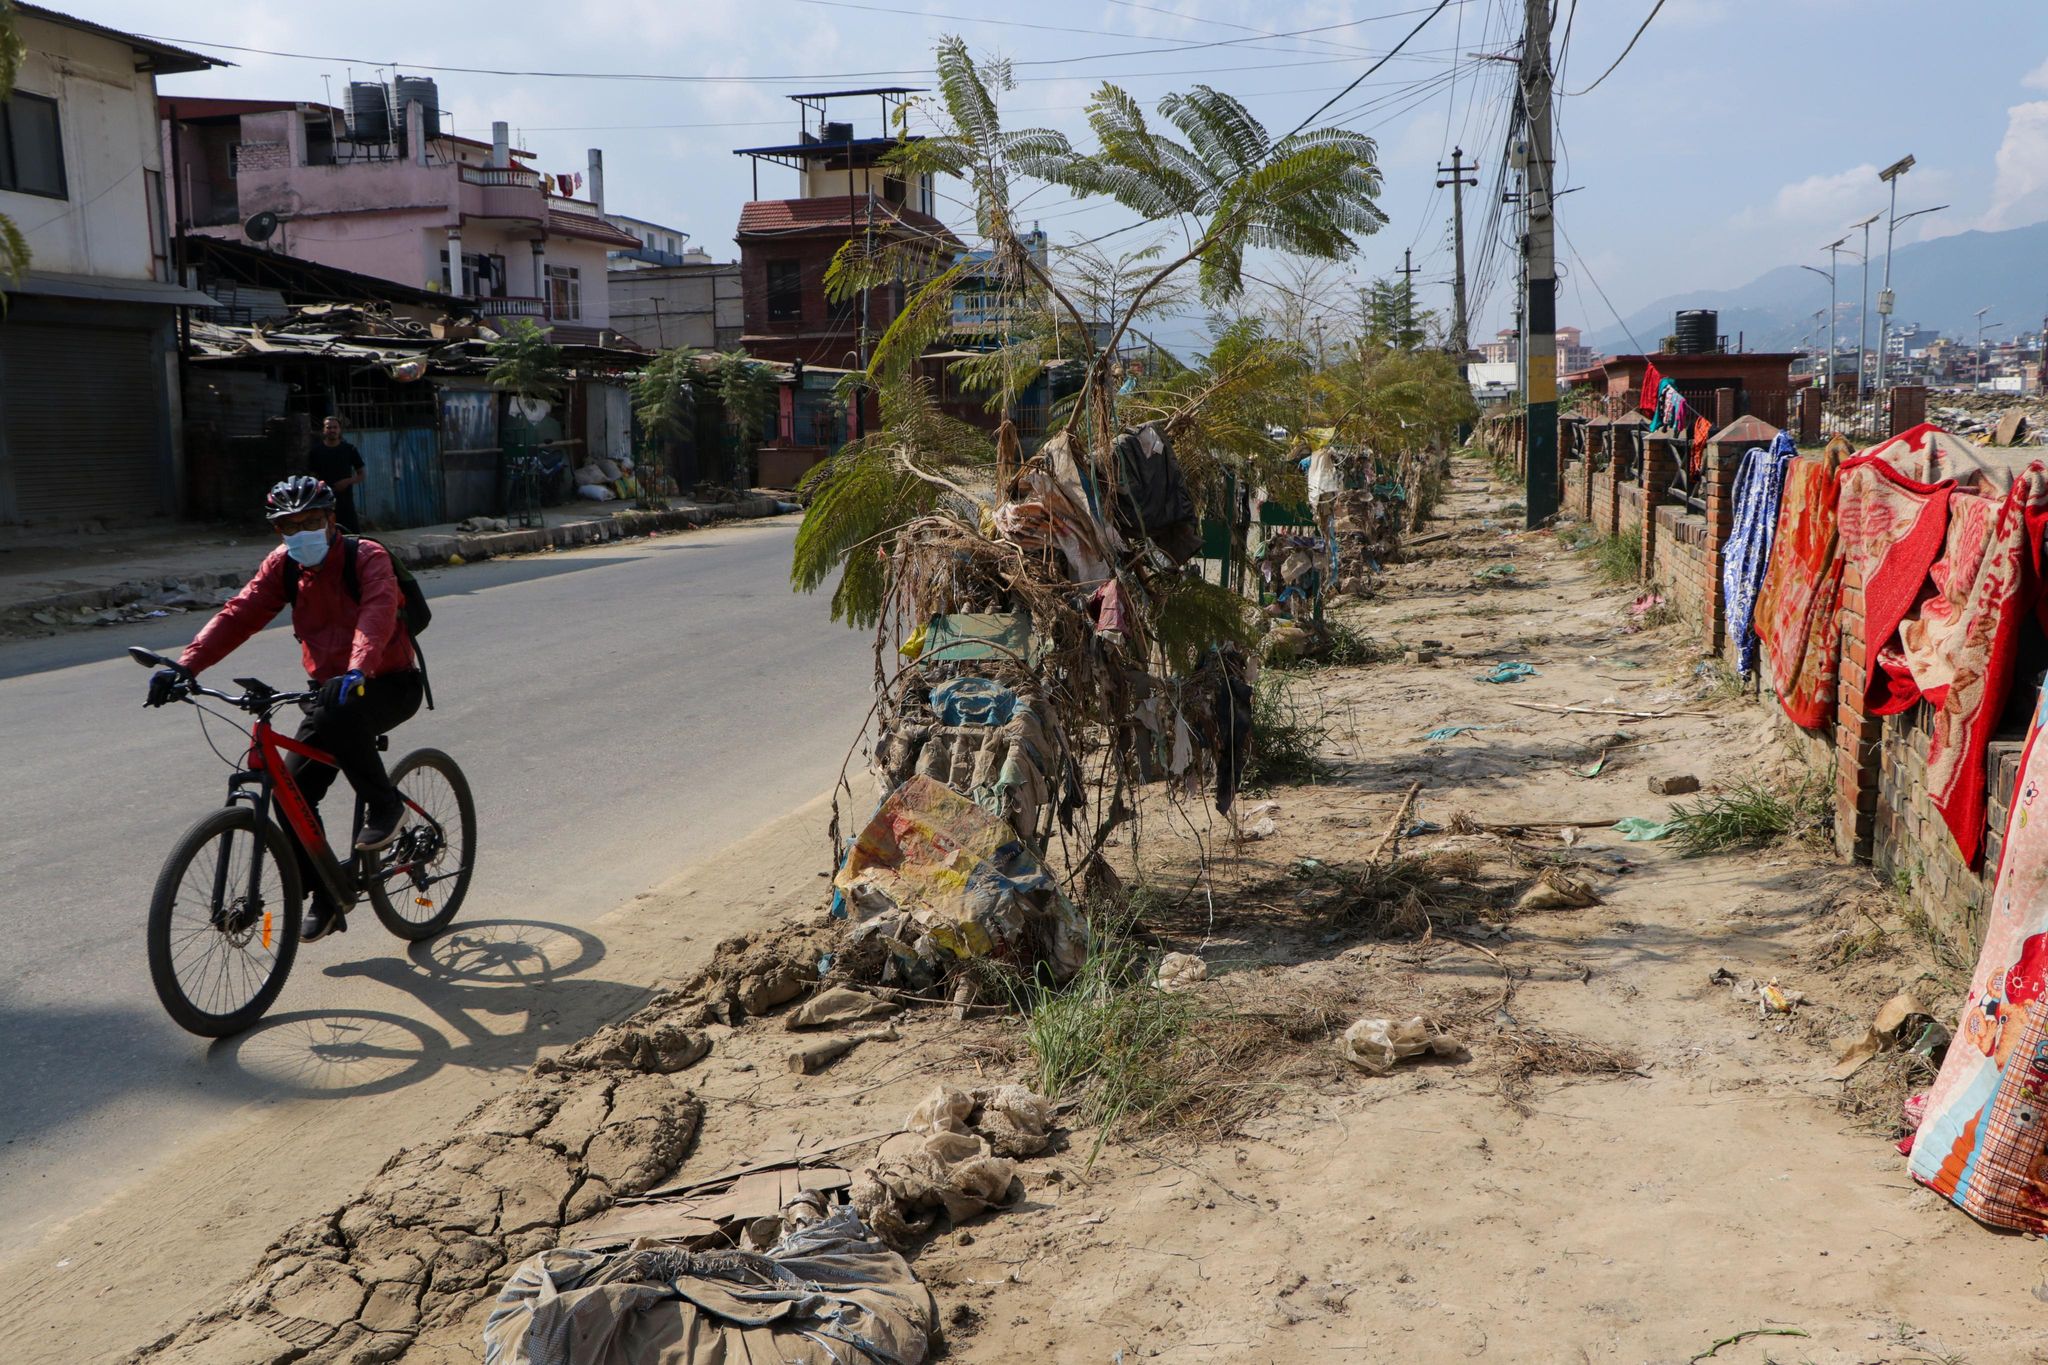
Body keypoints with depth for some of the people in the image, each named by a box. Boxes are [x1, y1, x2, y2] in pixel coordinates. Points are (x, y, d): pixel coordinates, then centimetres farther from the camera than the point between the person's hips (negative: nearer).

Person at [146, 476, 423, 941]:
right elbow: (240, 614, -9)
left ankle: (385, 805, -18)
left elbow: (378, 611, -34)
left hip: (390, 683, -6)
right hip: (329, 688, 6)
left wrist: (358, 669, -53)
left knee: (338, 708, -38)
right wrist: (185, 665, -23)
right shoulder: (283, 565, 1)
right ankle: (325, 899, 7)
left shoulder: (366, 557, -16)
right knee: (293, 789, -6)